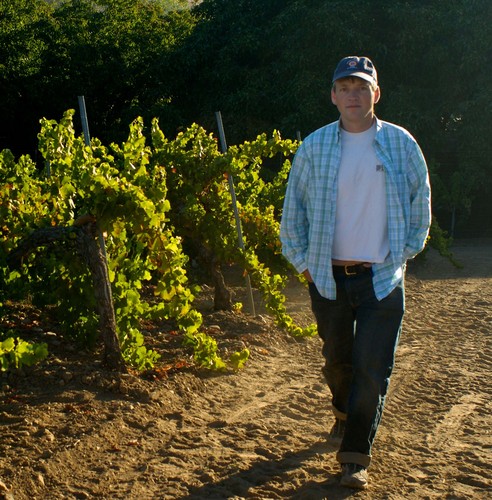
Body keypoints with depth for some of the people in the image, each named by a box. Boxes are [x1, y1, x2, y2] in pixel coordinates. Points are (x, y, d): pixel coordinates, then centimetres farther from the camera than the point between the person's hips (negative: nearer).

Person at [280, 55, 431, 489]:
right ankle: (345, 414, 45)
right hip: (329, 278, 2)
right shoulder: (314, 147, 1)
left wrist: (405, 253, 6)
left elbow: (420, 204, 10)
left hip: (383, 279, -1)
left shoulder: (401, 144, -1)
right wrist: (303, 262, 5)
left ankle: (355, 457, 4)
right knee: (337, 360, 15)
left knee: (372, 369, -6)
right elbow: (293, 209, 8)